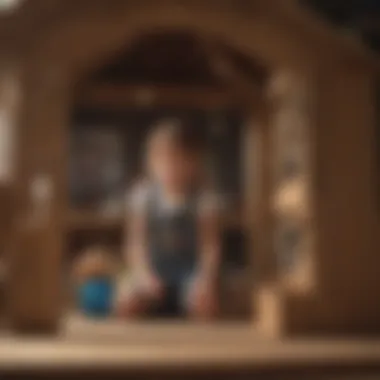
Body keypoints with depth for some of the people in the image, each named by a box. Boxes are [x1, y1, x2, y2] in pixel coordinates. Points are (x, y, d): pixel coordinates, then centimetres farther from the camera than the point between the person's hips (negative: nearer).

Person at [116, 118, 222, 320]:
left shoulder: (204, 199, -6)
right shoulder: (143, 197, -1)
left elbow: (210, 246, -6)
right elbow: (137, 243, -1)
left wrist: (206, 278, -22)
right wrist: (143, 274, -17)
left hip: (192, 268, -1)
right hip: (155, 271, 2)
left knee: (204, 299, -32)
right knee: (127, 299, -26)